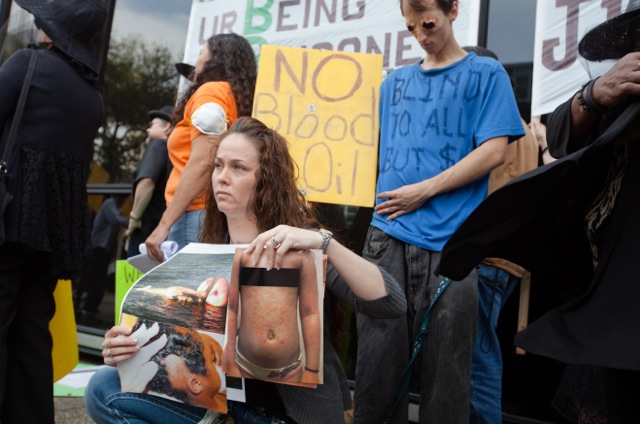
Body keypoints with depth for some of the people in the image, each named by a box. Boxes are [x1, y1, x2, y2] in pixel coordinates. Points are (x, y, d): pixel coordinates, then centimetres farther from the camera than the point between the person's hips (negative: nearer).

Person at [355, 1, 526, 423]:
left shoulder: (487, 73, 6)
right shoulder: (395, 81, 18)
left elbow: (494, 150, -4)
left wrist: (425, 190, -10)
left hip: (450, 240, -3)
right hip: (388, 234, 4)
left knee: (445, 362, 3)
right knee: (379, 353, 5)